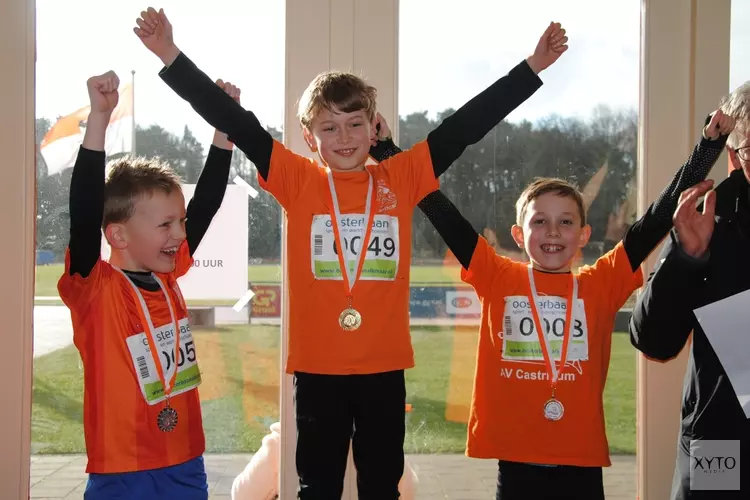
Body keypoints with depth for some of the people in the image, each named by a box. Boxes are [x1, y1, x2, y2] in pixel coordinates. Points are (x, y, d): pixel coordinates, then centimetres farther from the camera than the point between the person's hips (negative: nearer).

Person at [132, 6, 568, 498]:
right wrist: (170, 54, -9)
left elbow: (467, 125, 2)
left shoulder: (402, 177, 3)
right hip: (317, 365, -1)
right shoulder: (298, 180, 0)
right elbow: (235, 122, -4)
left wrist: (532, 66, 0)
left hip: (384, 364, 1)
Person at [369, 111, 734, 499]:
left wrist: (709, 144, -4)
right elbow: (443, 216, 1)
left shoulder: (601, 285, 4)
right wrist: (386, 149, 1)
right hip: (515, 458, 0)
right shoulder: (497, 279, 2)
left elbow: (653, 223, 0)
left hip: (581, 457, 1)